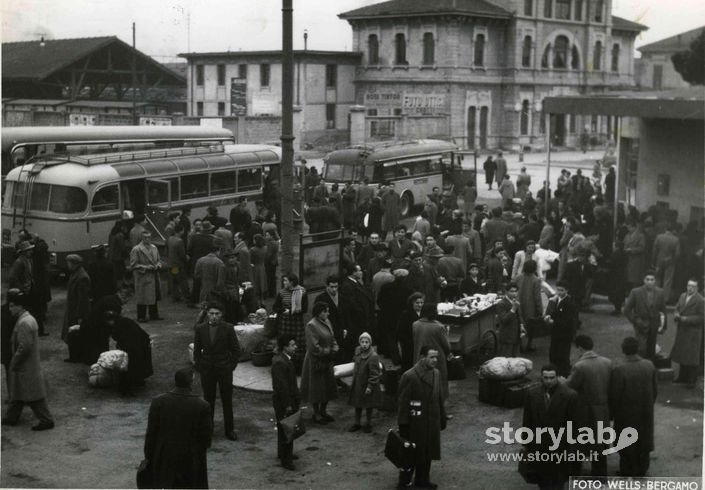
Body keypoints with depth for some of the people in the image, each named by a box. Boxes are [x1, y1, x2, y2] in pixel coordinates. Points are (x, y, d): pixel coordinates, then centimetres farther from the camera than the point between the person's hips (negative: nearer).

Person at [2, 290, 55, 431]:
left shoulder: (24, 323, -24)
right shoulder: (29, 318, 9)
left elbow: (24, 347, -27)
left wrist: (14, 363, -15)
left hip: (26, 368, -10)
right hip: (27, 366, 10)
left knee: (34, 396, -1)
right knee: (16, 393, 20)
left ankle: (46, 421, 6)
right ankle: (11, 418, 31)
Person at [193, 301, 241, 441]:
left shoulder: (228, 328, -8)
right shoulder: (200, 328, -2)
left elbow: (236, 349, -1)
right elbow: (197, 349, 7)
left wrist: (232, 365, -4)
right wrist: (198, 366, 2)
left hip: (224, 368, -2)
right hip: (206, 369, 2)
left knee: (227, 400, 6)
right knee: (208, 399, 8)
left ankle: (229, 429, 15)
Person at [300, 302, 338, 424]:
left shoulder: (327, 322, 6)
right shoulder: (312, 326, -20)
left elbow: (332, 338, 14)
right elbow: (314, 346, -21)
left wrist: (334, 350, -3)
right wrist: (328, 352, -13)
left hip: (327, 360, 8)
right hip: (316, 361, -8)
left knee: (328, 386, 13)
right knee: (316, 387, 3)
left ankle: (323, 411, 28)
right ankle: (316, 414, 16)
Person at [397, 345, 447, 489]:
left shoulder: (436, 373, 5)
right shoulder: (409, 376, -17)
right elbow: (403, 402, -15)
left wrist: (442, 418, 14)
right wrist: (403, 425, -15)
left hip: (432, 423, 7)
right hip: (415, 423, -7)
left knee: (428, 453, 16)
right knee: (411, 454, 4)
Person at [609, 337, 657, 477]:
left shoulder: (619, 371, -27)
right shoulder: (649, 366, -13)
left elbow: (614, 396, -19)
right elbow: (655, 388, 0)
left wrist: (612, 413, -2)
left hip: (627, 414, -4)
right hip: (646, 412, 4)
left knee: (627, 444, 15)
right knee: (644, 439, 22)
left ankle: (627, 472, 27)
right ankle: (642, 470, 37)